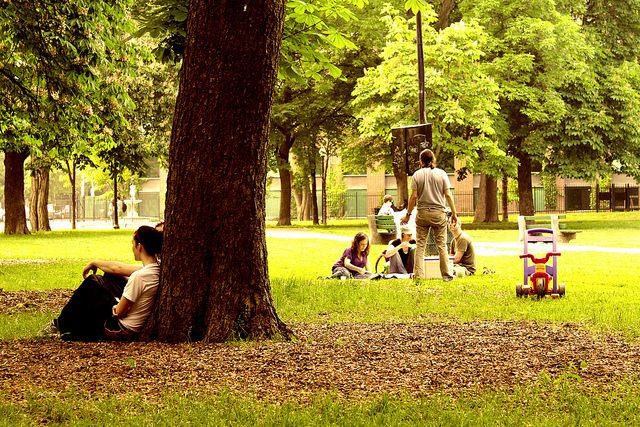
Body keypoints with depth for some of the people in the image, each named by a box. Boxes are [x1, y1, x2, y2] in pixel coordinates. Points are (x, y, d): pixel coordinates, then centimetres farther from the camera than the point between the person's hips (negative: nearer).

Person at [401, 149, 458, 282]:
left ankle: (418, 275, -1)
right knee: (441, 245, 5)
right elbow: (448, 195, -2)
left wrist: (408, 214, 5)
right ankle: (446, 275, 5)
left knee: (420, 245, 3)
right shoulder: (441, 174, 1)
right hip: (439, 213, 0)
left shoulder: (417, 174, -1)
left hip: (422, 213, 0)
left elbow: (413, 196, -3)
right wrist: (454, 213, 6)